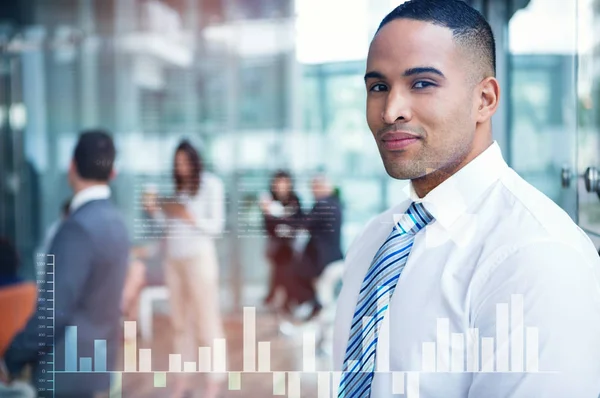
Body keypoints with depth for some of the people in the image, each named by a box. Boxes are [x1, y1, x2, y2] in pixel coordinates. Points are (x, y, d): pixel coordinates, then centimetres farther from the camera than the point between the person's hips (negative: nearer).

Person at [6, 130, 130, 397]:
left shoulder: (79, 227, -23)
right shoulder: (113, 220, 6)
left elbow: (55, 309, -25)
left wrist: (15, 355, -11)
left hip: (68, 365, -9)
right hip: (93, 357, 9)